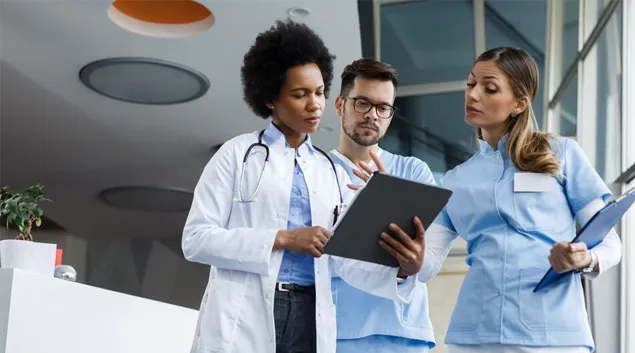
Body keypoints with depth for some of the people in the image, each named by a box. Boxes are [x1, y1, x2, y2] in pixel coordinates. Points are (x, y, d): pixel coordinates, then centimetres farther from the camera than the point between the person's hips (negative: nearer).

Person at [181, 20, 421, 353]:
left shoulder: (333, 173, 15)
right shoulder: (238, 154, 4)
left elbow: (345, 259, 10)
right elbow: (196, 238, -4)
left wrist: (402, 269, -10)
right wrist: (282, 239, -12)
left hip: (311, 320, 4)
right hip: (243, 320, -3)